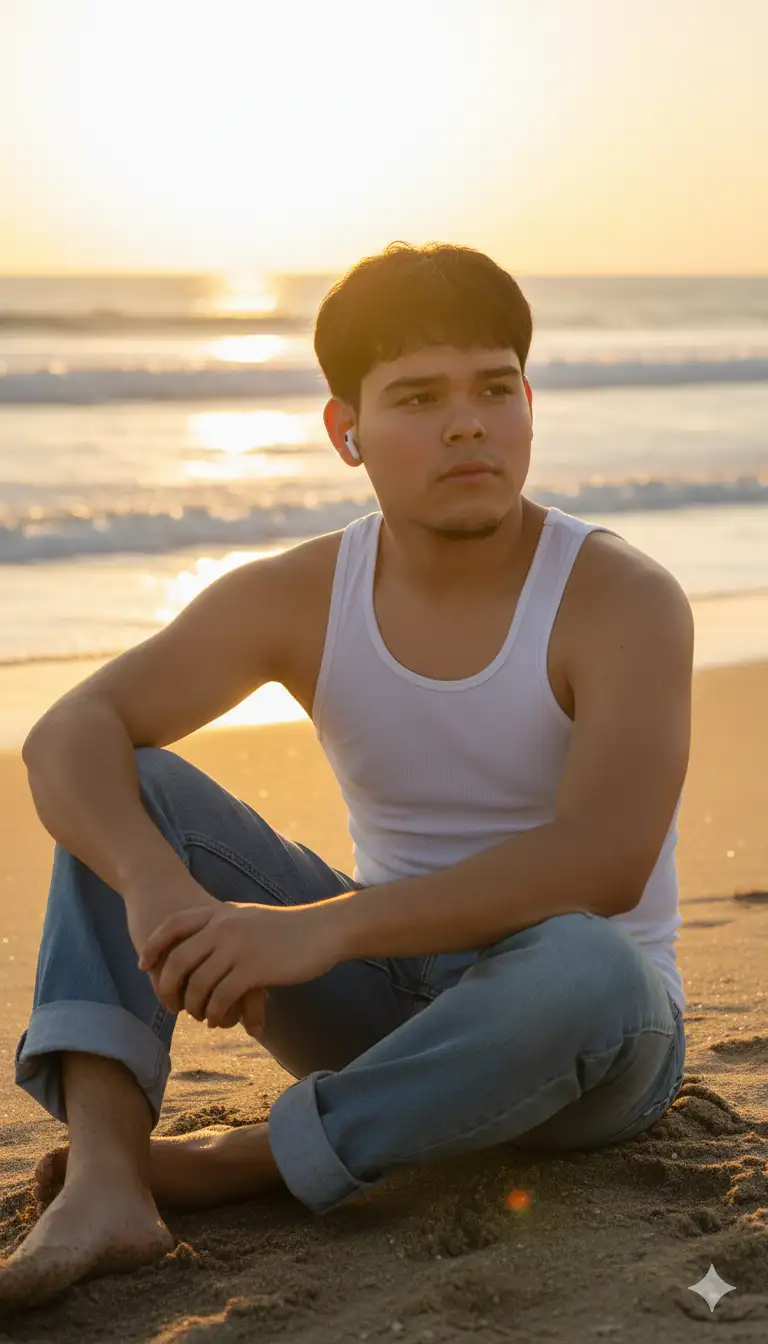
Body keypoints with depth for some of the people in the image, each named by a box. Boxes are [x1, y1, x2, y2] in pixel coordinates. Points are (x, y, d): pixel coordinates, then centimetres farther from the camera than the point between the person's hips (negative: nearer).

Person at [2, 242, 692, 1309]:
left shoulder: (623, 600, -18)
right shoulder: (300, 598, -6)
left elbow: (603, 859, -33)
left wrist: (322, 927, -42)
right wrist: (156, 885, -38)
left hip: (589, 1027, -3)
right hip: (385, 1009, 4)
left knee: (581, 966, -40)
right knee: (124, 788, -11)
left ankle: (247, 1162, -21)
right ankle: (105, 1180, -29)